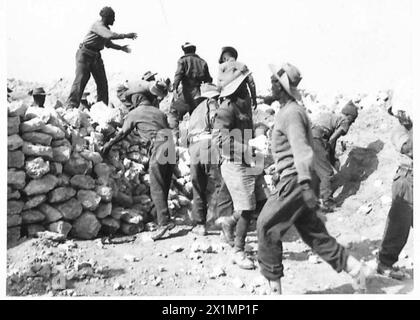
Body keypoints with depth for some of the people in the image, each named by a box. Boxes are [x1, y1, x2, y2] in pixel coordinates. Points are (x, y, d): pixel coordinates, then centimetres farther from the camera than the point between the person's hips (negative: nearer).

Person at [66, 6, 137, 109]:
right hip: (85, 54, -8)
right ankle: (71, 106, -19)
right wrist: (126, 35, -26)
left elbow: (108, 44, 25)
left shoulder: (106, 28, 11)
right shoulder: (97, 25, -17)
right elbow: (111, 35, -33)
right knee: (81, 79, -17)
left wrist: (121, 47, 15)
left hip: (96, 56, 9)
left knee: (102, 82, 1)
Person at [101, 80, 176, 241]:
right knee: (164, 187, 11)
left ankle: (164, 221, -16)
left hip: (158, 149, -7)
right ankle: (164, 219, 14)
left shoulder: (134, 113, 9)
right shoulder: (159, 112, 25)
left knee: (156, 189, -7)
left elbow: (123, 133, 11)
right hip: (170, 149, 7)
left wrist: (109, 144, 23)